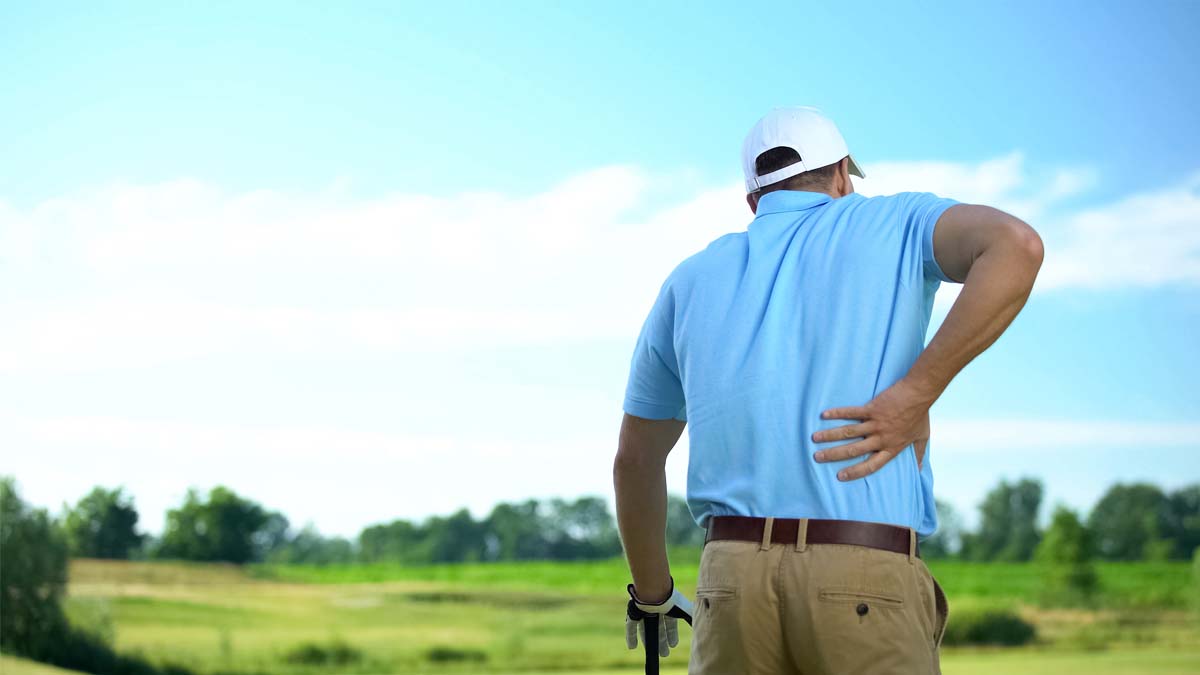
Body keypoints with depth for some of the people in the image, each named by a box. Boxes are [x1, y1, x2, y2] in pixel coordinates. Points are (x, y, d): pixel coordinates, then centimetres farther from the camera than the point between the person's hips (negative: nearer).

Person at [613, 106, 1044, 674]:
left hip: (732, 581, 4)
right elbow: (1016, 246, -13)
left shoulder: (691, 281, 19)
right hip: (869, 581, -3)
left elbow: (634, 460, 27)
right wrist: (915, 393, -12)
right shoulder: (895, 223, 10)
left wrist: (652, 598, 39)